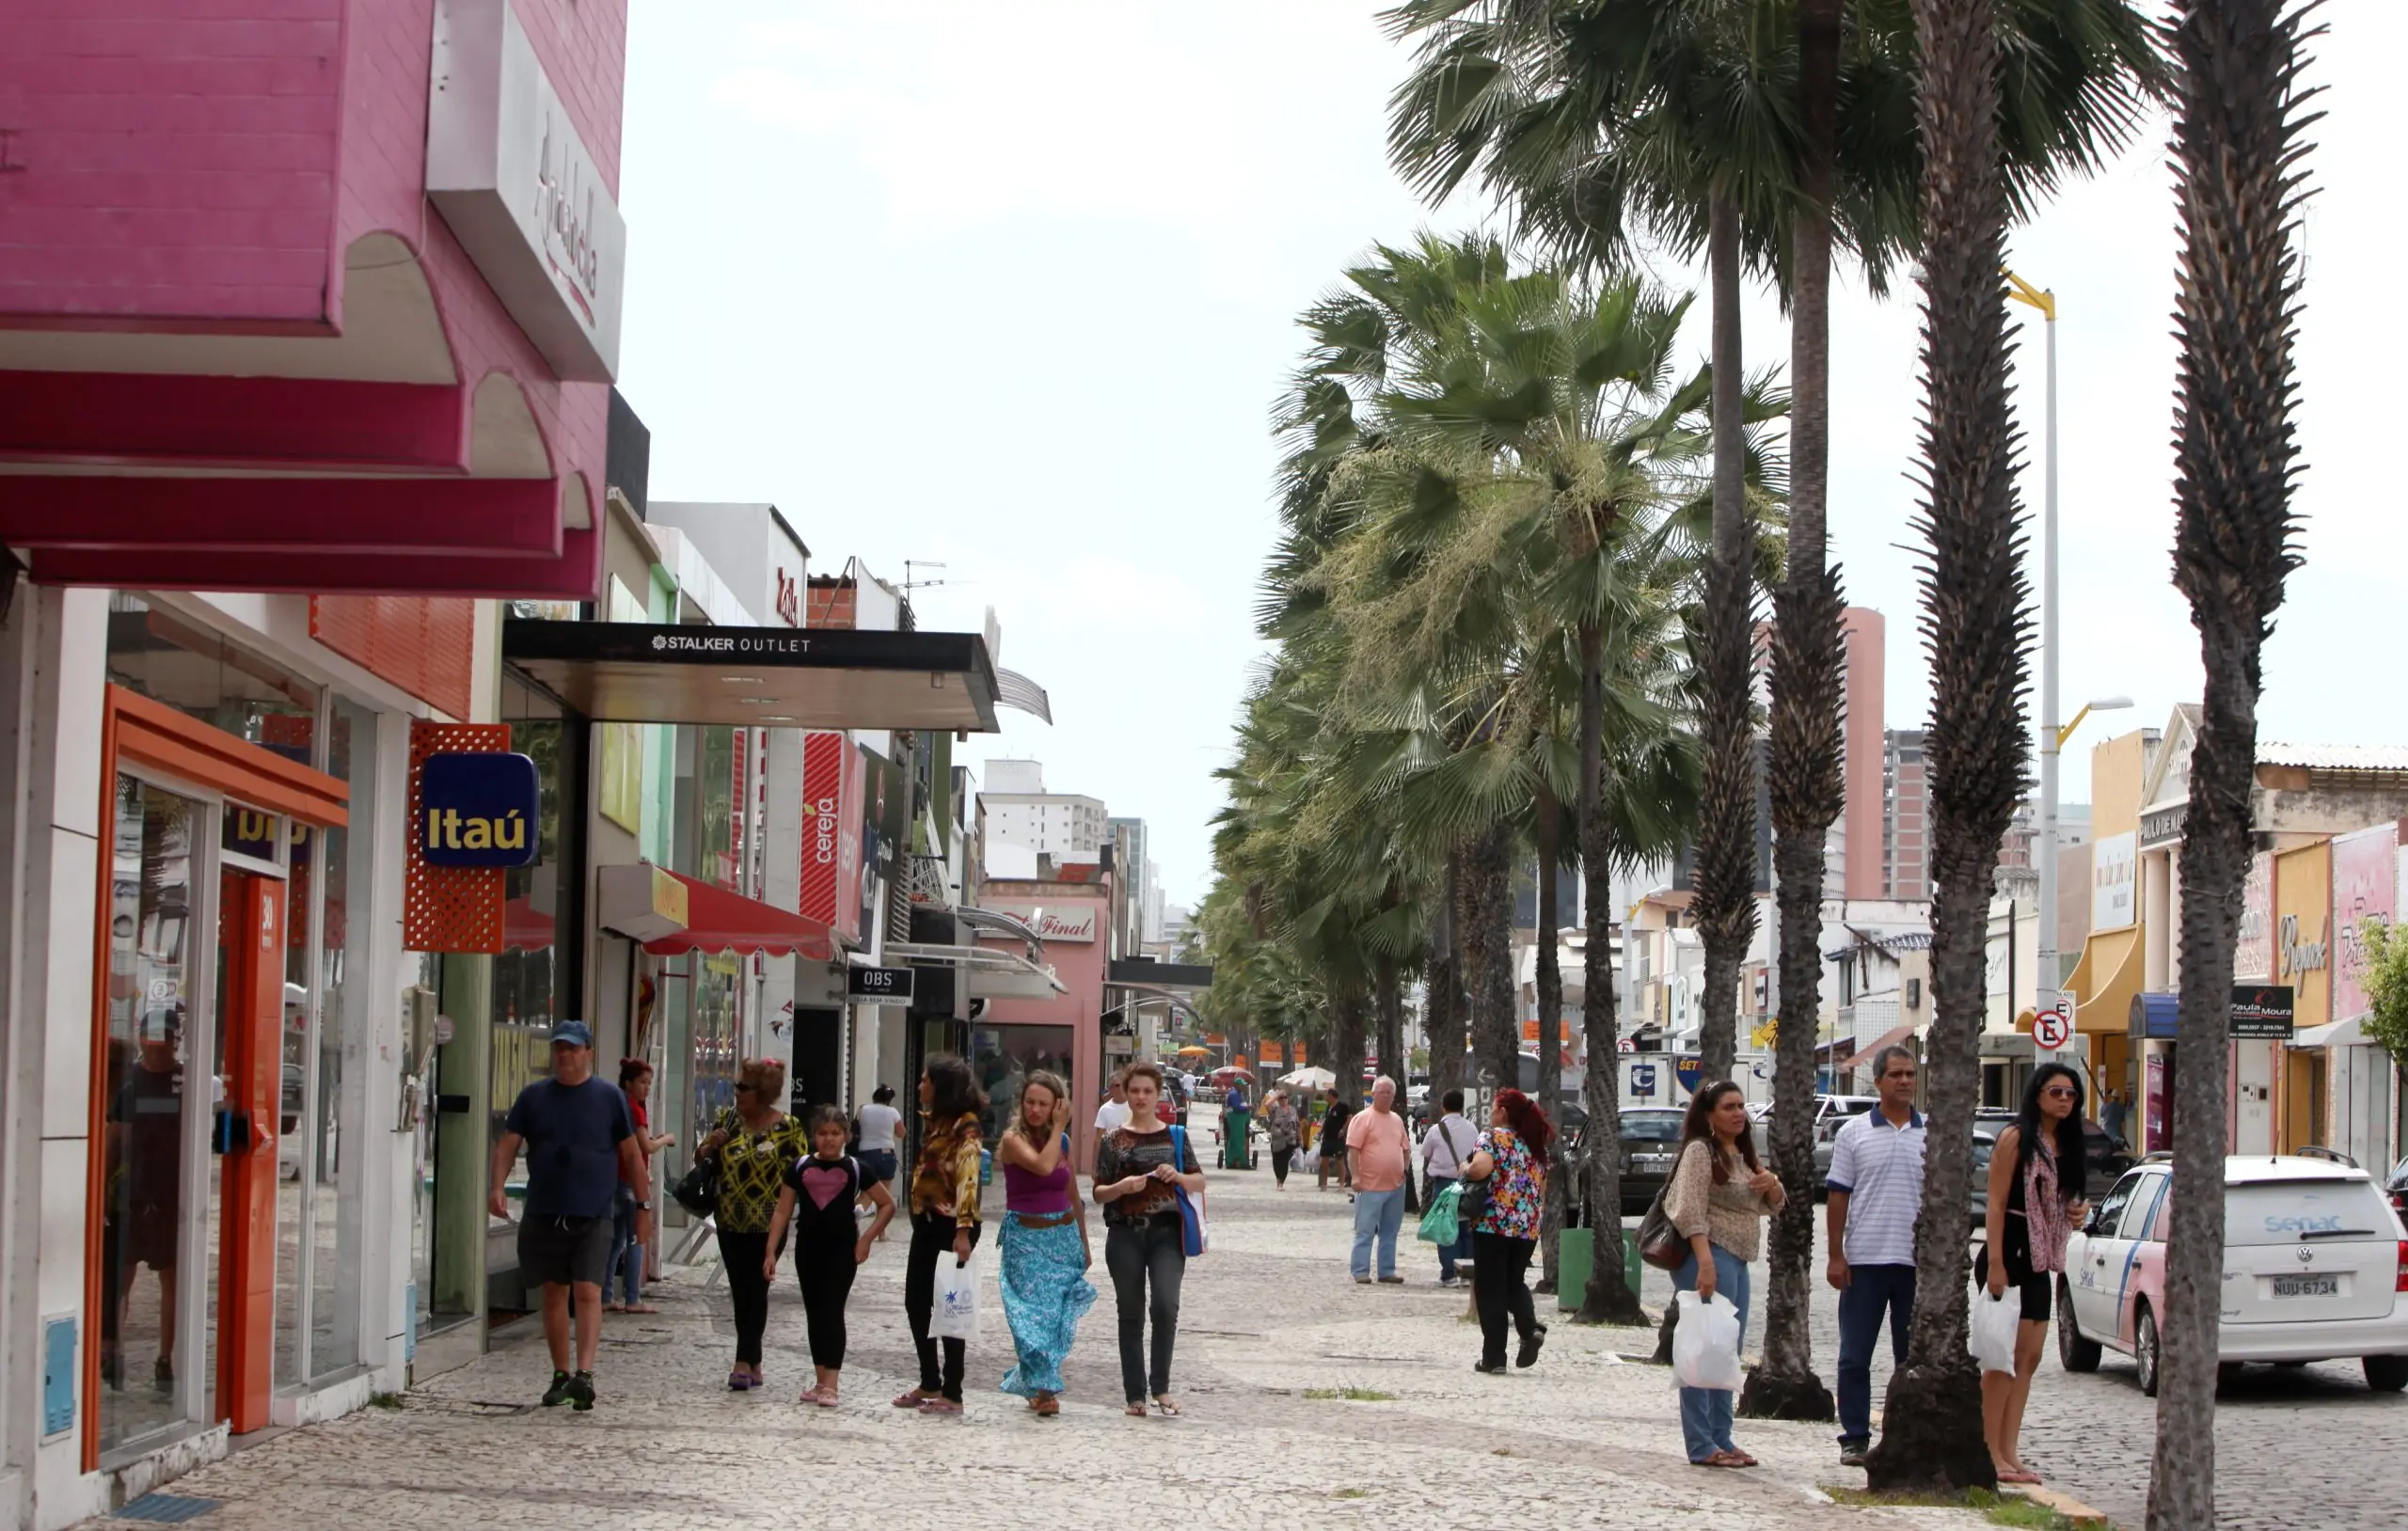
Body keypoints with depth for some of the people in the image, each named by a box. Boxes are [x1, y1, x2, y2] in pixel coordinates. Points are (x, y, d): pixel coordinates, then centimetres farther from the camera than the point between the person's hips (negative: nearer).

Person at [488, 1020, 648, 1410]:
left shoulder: (609, 1097, 2)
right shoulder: (534, 1096, 7)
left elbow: (631, 1154, 6)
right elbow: (508, 1144, 4)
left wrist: (643, 1206, 4)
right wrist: (498, 1187, -14)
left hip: (593, 1216, -3)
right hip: (543, 1214, 3)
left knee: (588, 1293, -13)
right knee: (554, 1294, 10)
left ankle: (584, 1375, -20)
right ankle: (560, 1375, 20)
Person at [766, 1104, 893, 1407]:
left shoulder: (854, 1168, -1)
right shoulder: (800, 1168, 3)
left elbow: (888, 1205, 5)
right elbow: (782, 1212, 5)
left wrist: (867, 1238, -4)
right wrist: (771, 1251, -2)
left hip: (842, 1249, -3)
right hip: (808, 1248, 3)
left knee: (832, 1312, -8)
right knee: (814, 1313, 9)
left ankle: (831, 1384, -11)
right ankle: (820, 1380, 18)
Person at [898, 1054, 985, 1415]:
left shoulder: (965, 1126, -14)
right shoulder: (933, 1120, 14)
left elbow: (967, 1178, -23)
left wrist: (963, 1232, -30)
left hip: (951, 1225, -9)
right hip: (926, 1222, 9)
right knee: (915, 1302, 13)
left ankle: (952, 1394, 4)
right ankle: (930, 1384, 25)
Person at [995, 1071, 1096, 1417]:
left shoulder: (1062, 1141, 8)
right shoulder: (1014, 1139, -8)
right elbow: (1042, 1166, -28)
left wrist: (1084, 1243, 20)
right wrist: (1059, 1128, -16)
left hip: (1064, 1237, 5)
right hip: (1027, 1240, -5)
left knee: (1060, 1314, 4)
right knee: (1035, 1312, -10)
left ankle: (1028, 1380, 19)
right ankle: (1043, 1389, -7)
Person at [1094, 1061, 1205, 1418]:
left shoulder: (1175, 1137, 10)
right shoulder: (1115, 1141, 7)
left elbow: (1200, 1183, 12)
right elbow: (1099, 1193, 6)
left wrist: (1178, 1176, -9)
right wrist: (1123, 1186, -13)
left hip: (1166, 1231, 0)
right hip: (1125, 1232, 0)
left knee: (1165, 1305, -17)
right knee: (1131, 1314, 3)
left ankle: (1160, 1387, -4)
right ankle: (1135, 1395, 11)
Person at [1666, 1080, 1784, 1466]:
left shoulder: (1743, 1155, 19)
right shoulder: (1701, 1151, -8)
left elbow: (1771, 1206, 25)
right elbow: (1691, 1211, -18)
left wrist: (1771, 1184, 1)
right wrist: (1705, 1262, -28)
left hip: (1737, 1261, 10)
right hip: (1710, 1256, -10)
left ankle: (1721, 1441, 18)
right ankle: (1702, 1446, -11)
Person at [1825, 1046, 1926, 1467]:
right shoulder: (1854, 1133, 4)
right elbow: (1837, 1197, 3)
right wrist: (1835, 1256, -3)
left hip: (1917, 1262, 1)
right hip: (1864, 1260, -1)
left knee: (1913, 1357, 7)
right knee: (1854, 1356, 1)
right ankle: (1855, 1438, 8)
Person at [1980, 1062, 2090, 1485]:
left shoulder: (2064, 1145, 14)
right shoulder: (2016, 1139, -9)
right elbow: (1996, 1204, -14)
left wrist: (2078, 1213, 2)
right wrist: (1995, 1263, -20)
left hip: (2041, 1261, 8)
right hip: (2010, 1254, -8)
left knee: (2029, 1356, 6)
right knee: (2008, 1355, -7)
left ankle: (2009, 1452, 10)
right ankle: (1991, 1453, -4)